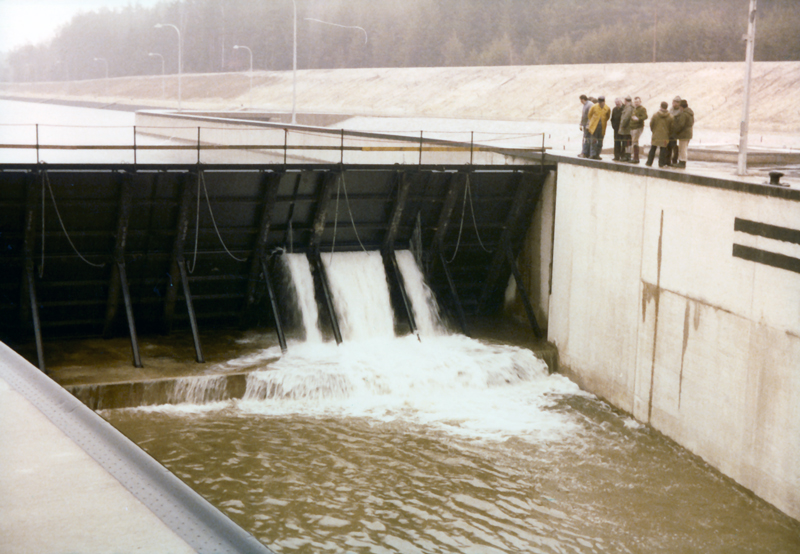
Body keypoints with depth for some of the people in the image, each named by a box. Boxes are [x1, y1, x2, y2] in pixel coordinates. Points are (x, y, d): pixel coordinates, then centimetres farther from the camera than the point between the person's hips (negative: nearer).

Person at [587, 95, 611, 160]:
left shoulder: (607, 109, -1)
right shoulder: (594, 107, -5)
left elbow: (608, 117, 16)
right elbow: (590, 115, 10)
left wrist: (604, 121, 11)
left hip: (602, 127, 2)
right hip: (594, 126, -2)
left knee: (600, 142, 6)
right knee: (594, 141, -7)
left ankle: (597, 155, 13)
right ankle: (593, 154, -4)